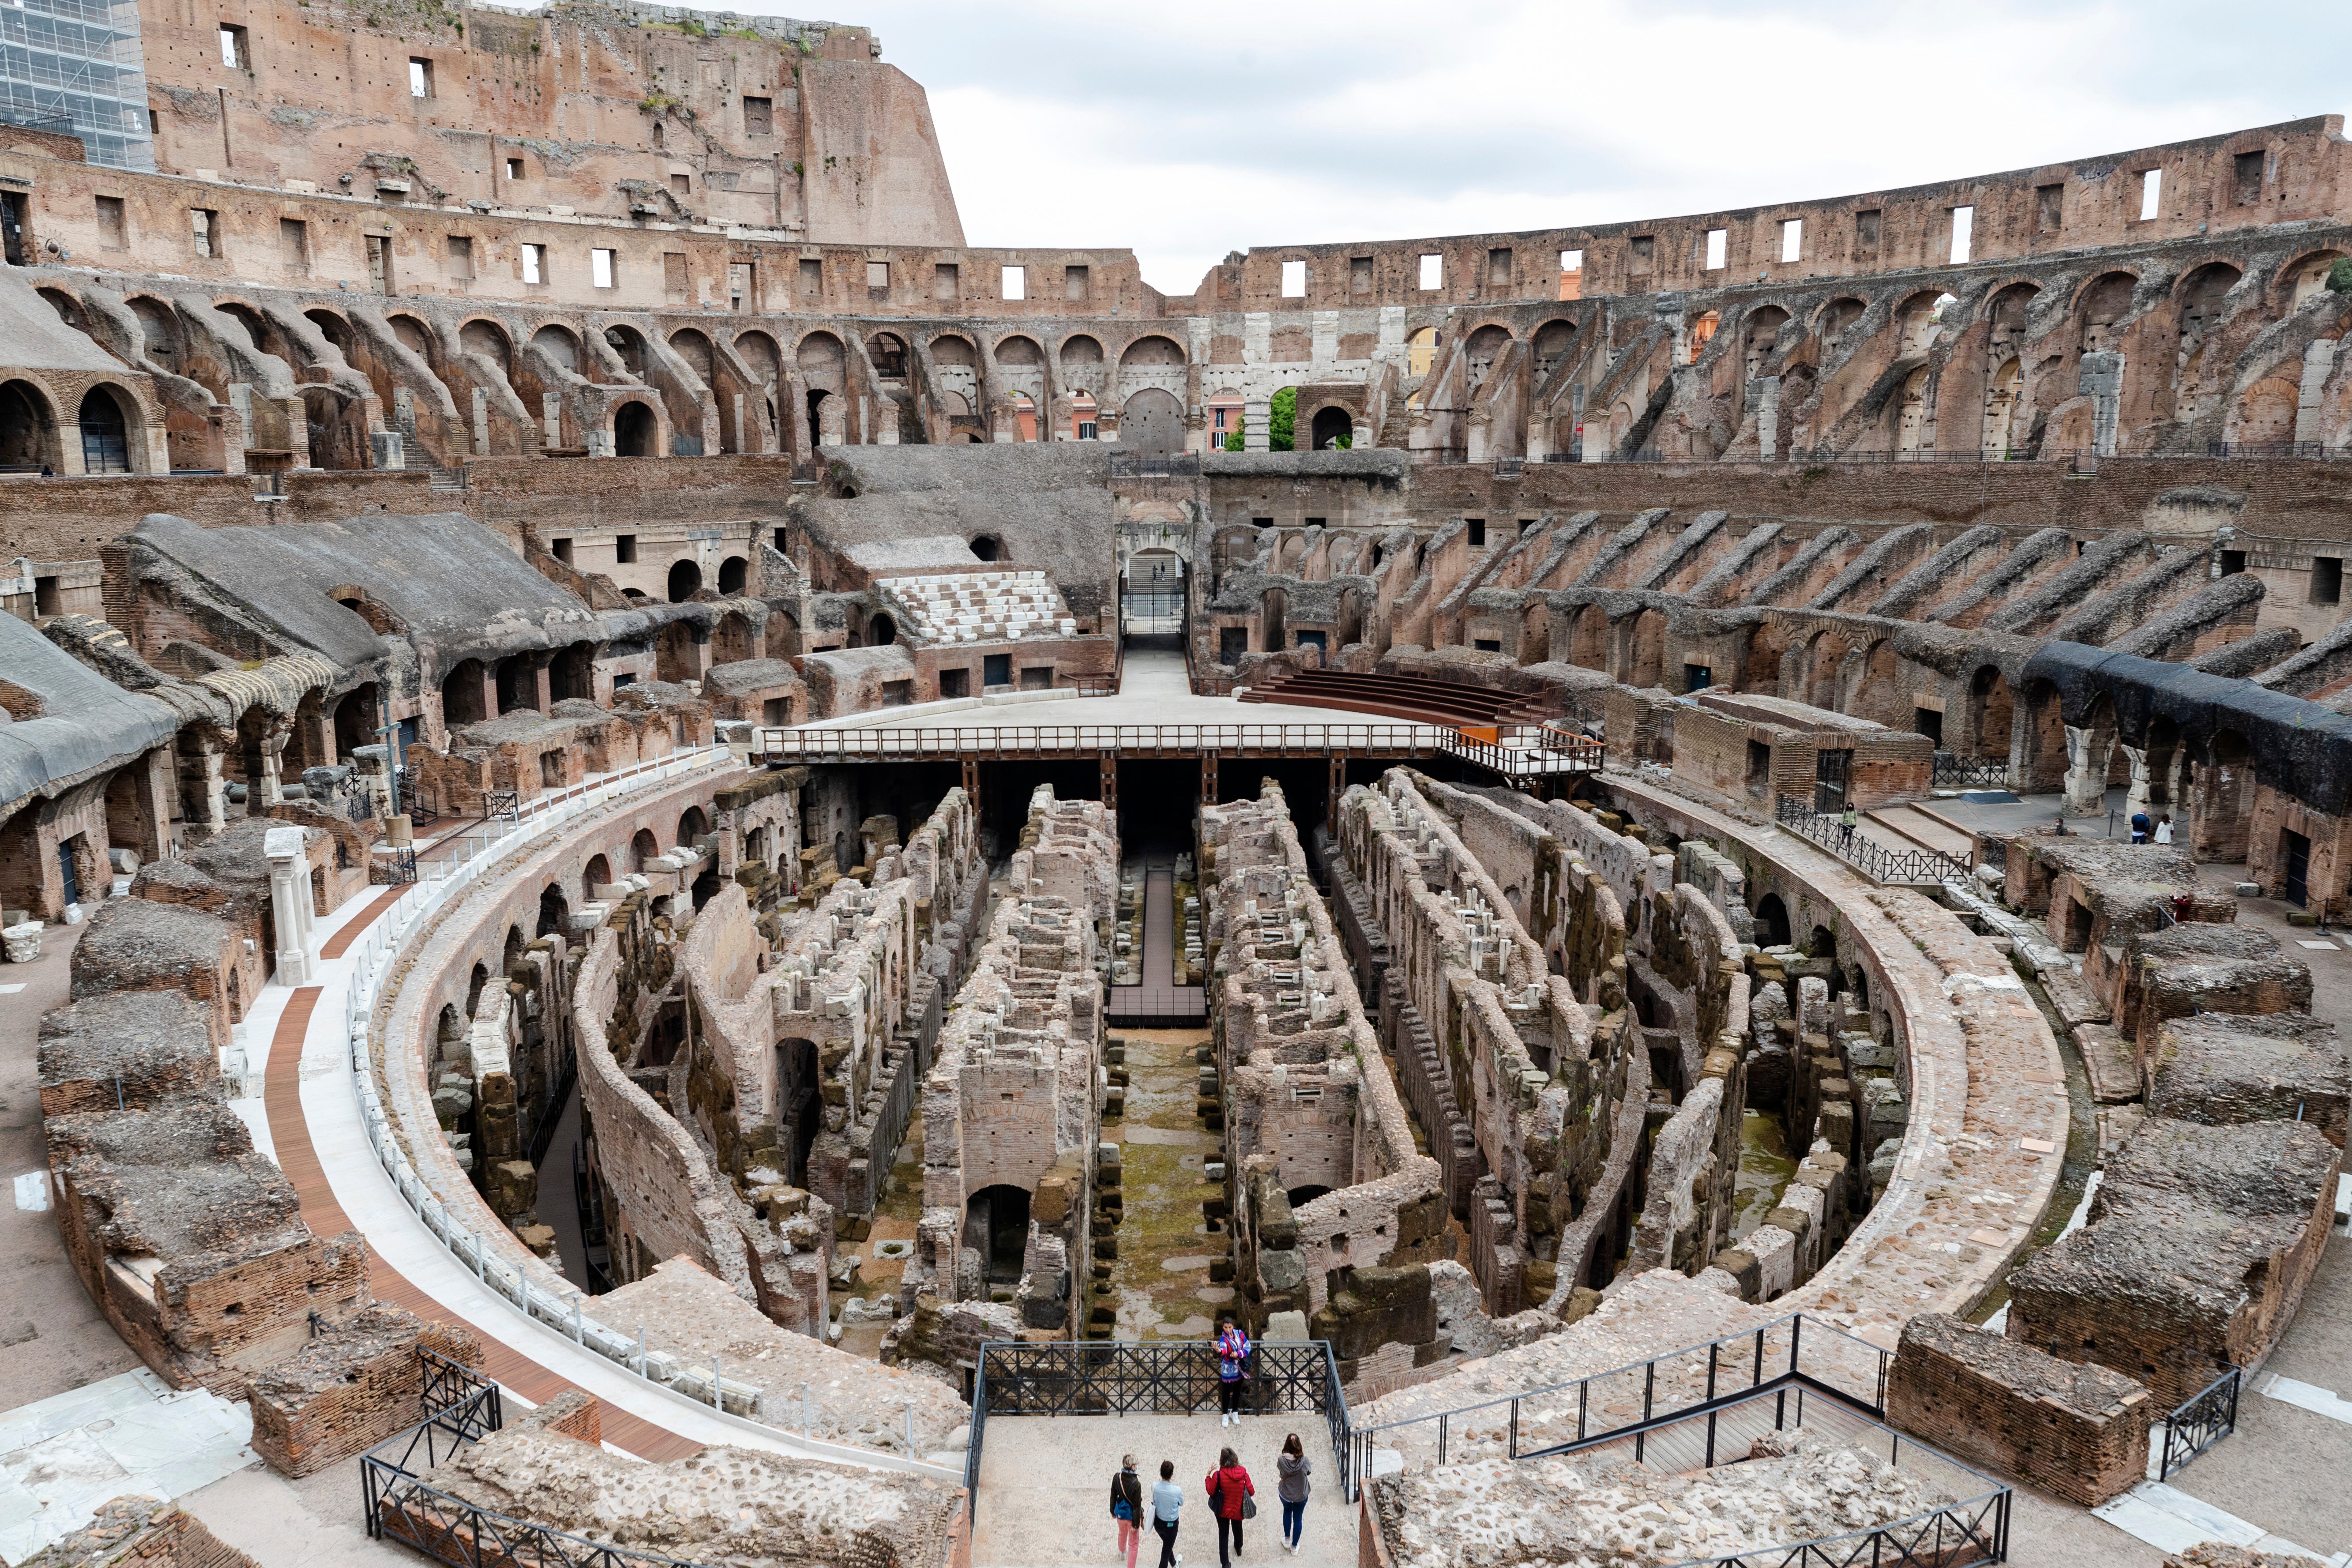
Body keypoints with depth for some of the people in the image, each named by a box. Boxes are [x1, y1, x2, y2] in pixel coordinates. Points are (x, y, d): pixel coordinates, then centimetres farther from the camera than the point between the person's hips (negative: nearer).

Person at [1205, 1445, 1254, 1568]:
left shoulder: (1218, 1475, -25)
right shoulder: (1243, 1472, -18)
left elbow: (1211, 1492, -13)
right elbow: (1251, 1492, -12)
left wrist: (1208, 1476, -3)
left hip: (1223, 1510, -2)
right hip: (1238, 1510, 3)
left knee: (1223, 1535, 17)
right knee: (1238, 1530, 31)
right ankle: (1238, 1549, 56)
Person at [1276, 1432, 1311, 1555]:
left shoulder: (1282, 1461, -28)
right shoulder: (1304, 1461, -29)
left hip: (1285, 1494, 1)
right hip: (1301, 1496, -1)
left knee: (1287, 1512, 33)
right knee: (1298, 1519, 23)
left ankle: (1287, 1539, 48)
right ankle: (1294, 1547, 38)